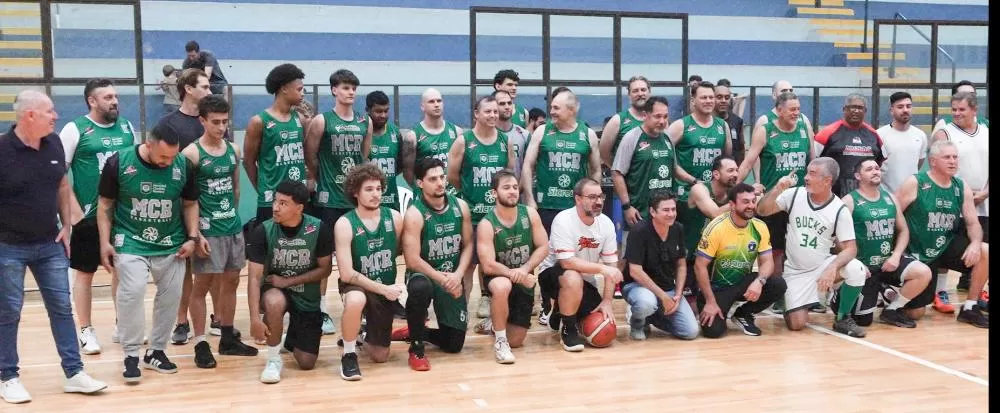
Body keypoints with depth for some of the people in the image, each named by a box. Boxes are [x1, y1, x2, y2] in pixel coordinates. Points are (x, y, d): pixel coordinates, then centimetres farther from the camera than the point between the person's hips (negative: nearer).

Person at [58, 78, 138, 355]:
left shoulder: (127, 127, 6)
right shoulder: (75, 129, -7)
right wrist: (76, 213, -13)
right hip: (90, 215, -4)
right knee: (85, 273, 5)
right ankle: (86, 331, 16)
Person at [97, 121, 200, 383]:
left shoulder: (183, 165, -6)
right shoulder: (119, 163, -11)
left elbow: (190, 204, 7)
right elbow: (105, 205, -2)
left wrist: (192, 238, -2)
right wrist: (105, 241, -6)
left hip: (171, 245, 3)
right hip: (131, 243, -3)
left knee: (170, 296, 5)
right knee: (131, 292, -15)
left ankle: (156, 351, 21)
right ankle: (131, 355, -1)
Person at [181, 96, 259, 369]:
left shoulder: (233, 150, 7)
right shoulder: (191, 154, -10)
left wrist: (232, 215, 13)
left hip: (233, 227, 6)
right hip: (208, 230, -6)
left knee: (231, 282, 13)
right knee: (202, 285, 2)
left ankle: (227, 339, 25)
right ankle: (201, 344, 9)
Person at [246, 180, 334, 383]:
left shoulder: (319, 229, -17)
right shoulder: (263, 231, -18)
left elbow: (325, 269, -8)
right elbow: (254, 277, -20)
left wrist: (287, 281, -18)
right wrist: (255, 318, -31)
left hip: (308, 298, 1)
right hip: (275, 290, -1)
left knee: (306, 363, -1)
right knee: (275, 302, -39)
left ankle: (292, 338, 36)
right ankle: (274, 359, -14)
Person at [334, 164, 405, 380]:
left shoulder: (394, 218, -8)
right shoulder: (344, 224, -18)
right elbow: (347, 274, -21)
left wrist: (391, 288, -12)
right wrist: (383, 289, -24)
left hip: (386, 289, 4)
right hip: (357, 285, -3)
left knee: (380, 356, 8)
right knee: (356, 301, -42)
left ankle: (367, 334, 44)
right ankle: (349, 355, -17)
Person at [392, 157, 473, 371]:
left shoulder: (460, 206, -3)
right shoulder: (414, 214, -17)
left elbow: (468, 245, 1)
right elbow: (412, 260, -20)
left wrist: (457, 276, -15)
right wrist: (442, 279, -26)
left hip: (453, 278, 4)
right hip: (423, 275, -4)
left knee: (454, 344, 3)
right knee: (420, 288, -43)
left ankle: (414, 332, 33)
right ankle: (416, 347, -19)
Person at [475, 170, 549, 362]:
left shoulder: (530, 214, -8)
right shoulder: (486, 224, -19)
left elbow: (543, 247, -8)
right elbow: (488, 266, -24)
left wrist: (524, 270, -23)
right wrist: (513, 274, -37)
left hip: (524, 280, 3)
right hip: (498, 277, -3)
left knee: (516, 341, 4)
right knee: (502, 287, -43)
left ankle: (495, 323, 41)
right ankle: (500, 341, -21)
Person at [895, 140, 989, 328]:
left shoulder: (962, 187, 1)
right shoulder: (914, 184, -13)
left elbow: (973, 223, 1)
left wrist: (975, 243, -21)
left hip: (947, 246, 5)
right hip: (919, 253, -5)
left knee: (985, 252, -22)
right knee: (915, 312, -6)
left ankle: (970, 308, -5)